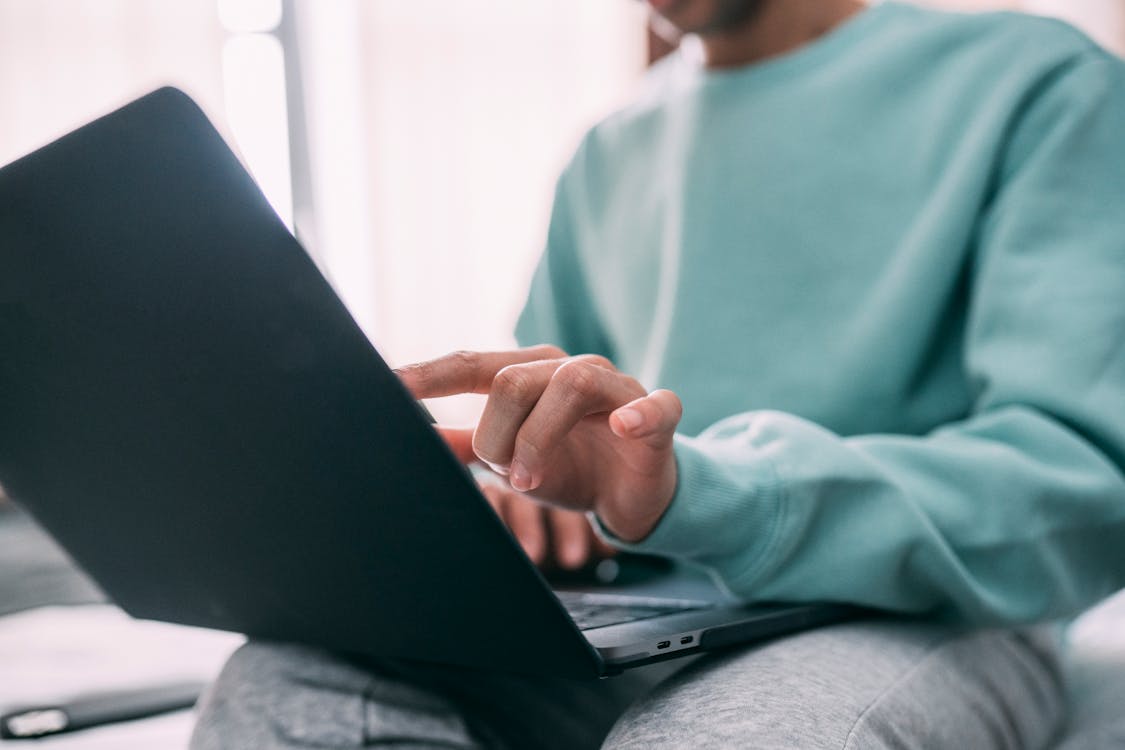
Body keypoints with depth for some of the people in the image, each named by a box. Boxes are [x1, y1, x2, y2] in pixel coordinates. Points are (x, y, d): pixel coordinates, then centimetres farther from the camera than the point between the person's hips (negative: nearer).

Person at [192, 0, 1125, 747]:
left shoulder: (1034, 82, 0)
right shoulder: (611, 156, 18)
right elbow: (546, 412, 23)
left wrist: (705, 493, -28)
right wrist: (504, 484, -3)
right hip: (622, 635, 5)